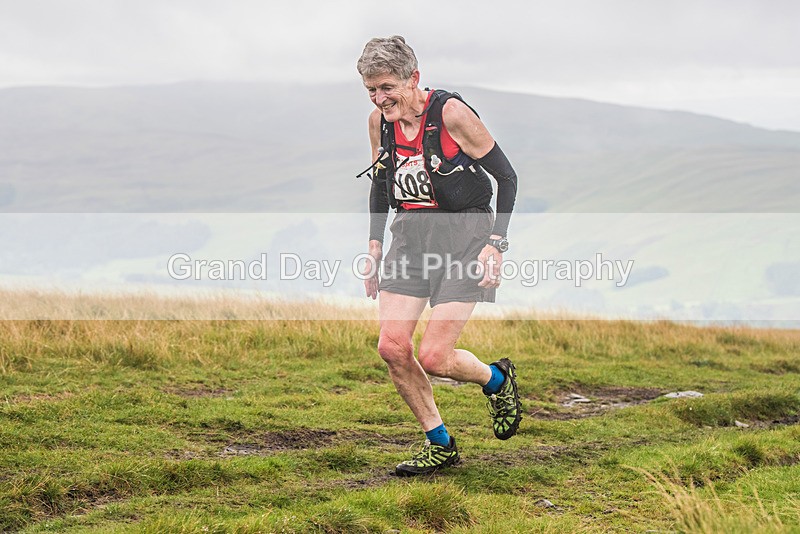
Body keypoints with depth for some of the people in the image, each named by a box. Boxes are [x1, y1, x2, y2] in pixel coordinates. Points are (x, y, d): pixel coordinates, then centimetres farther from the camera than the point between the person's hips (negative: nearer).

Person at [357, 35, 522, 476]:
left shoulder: (451, 113, -17)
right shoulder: (379, 121, 2)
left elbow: (506, 177, -10)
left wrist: (495, 245, -15)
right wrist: (374, 249, 15)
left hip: (464, 235, -6)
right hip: (411, 236, 6)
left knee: (433, 357, -13)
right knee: (391, 347, -7)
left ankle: (497, 379, 21)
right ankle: (440, 444, 11)